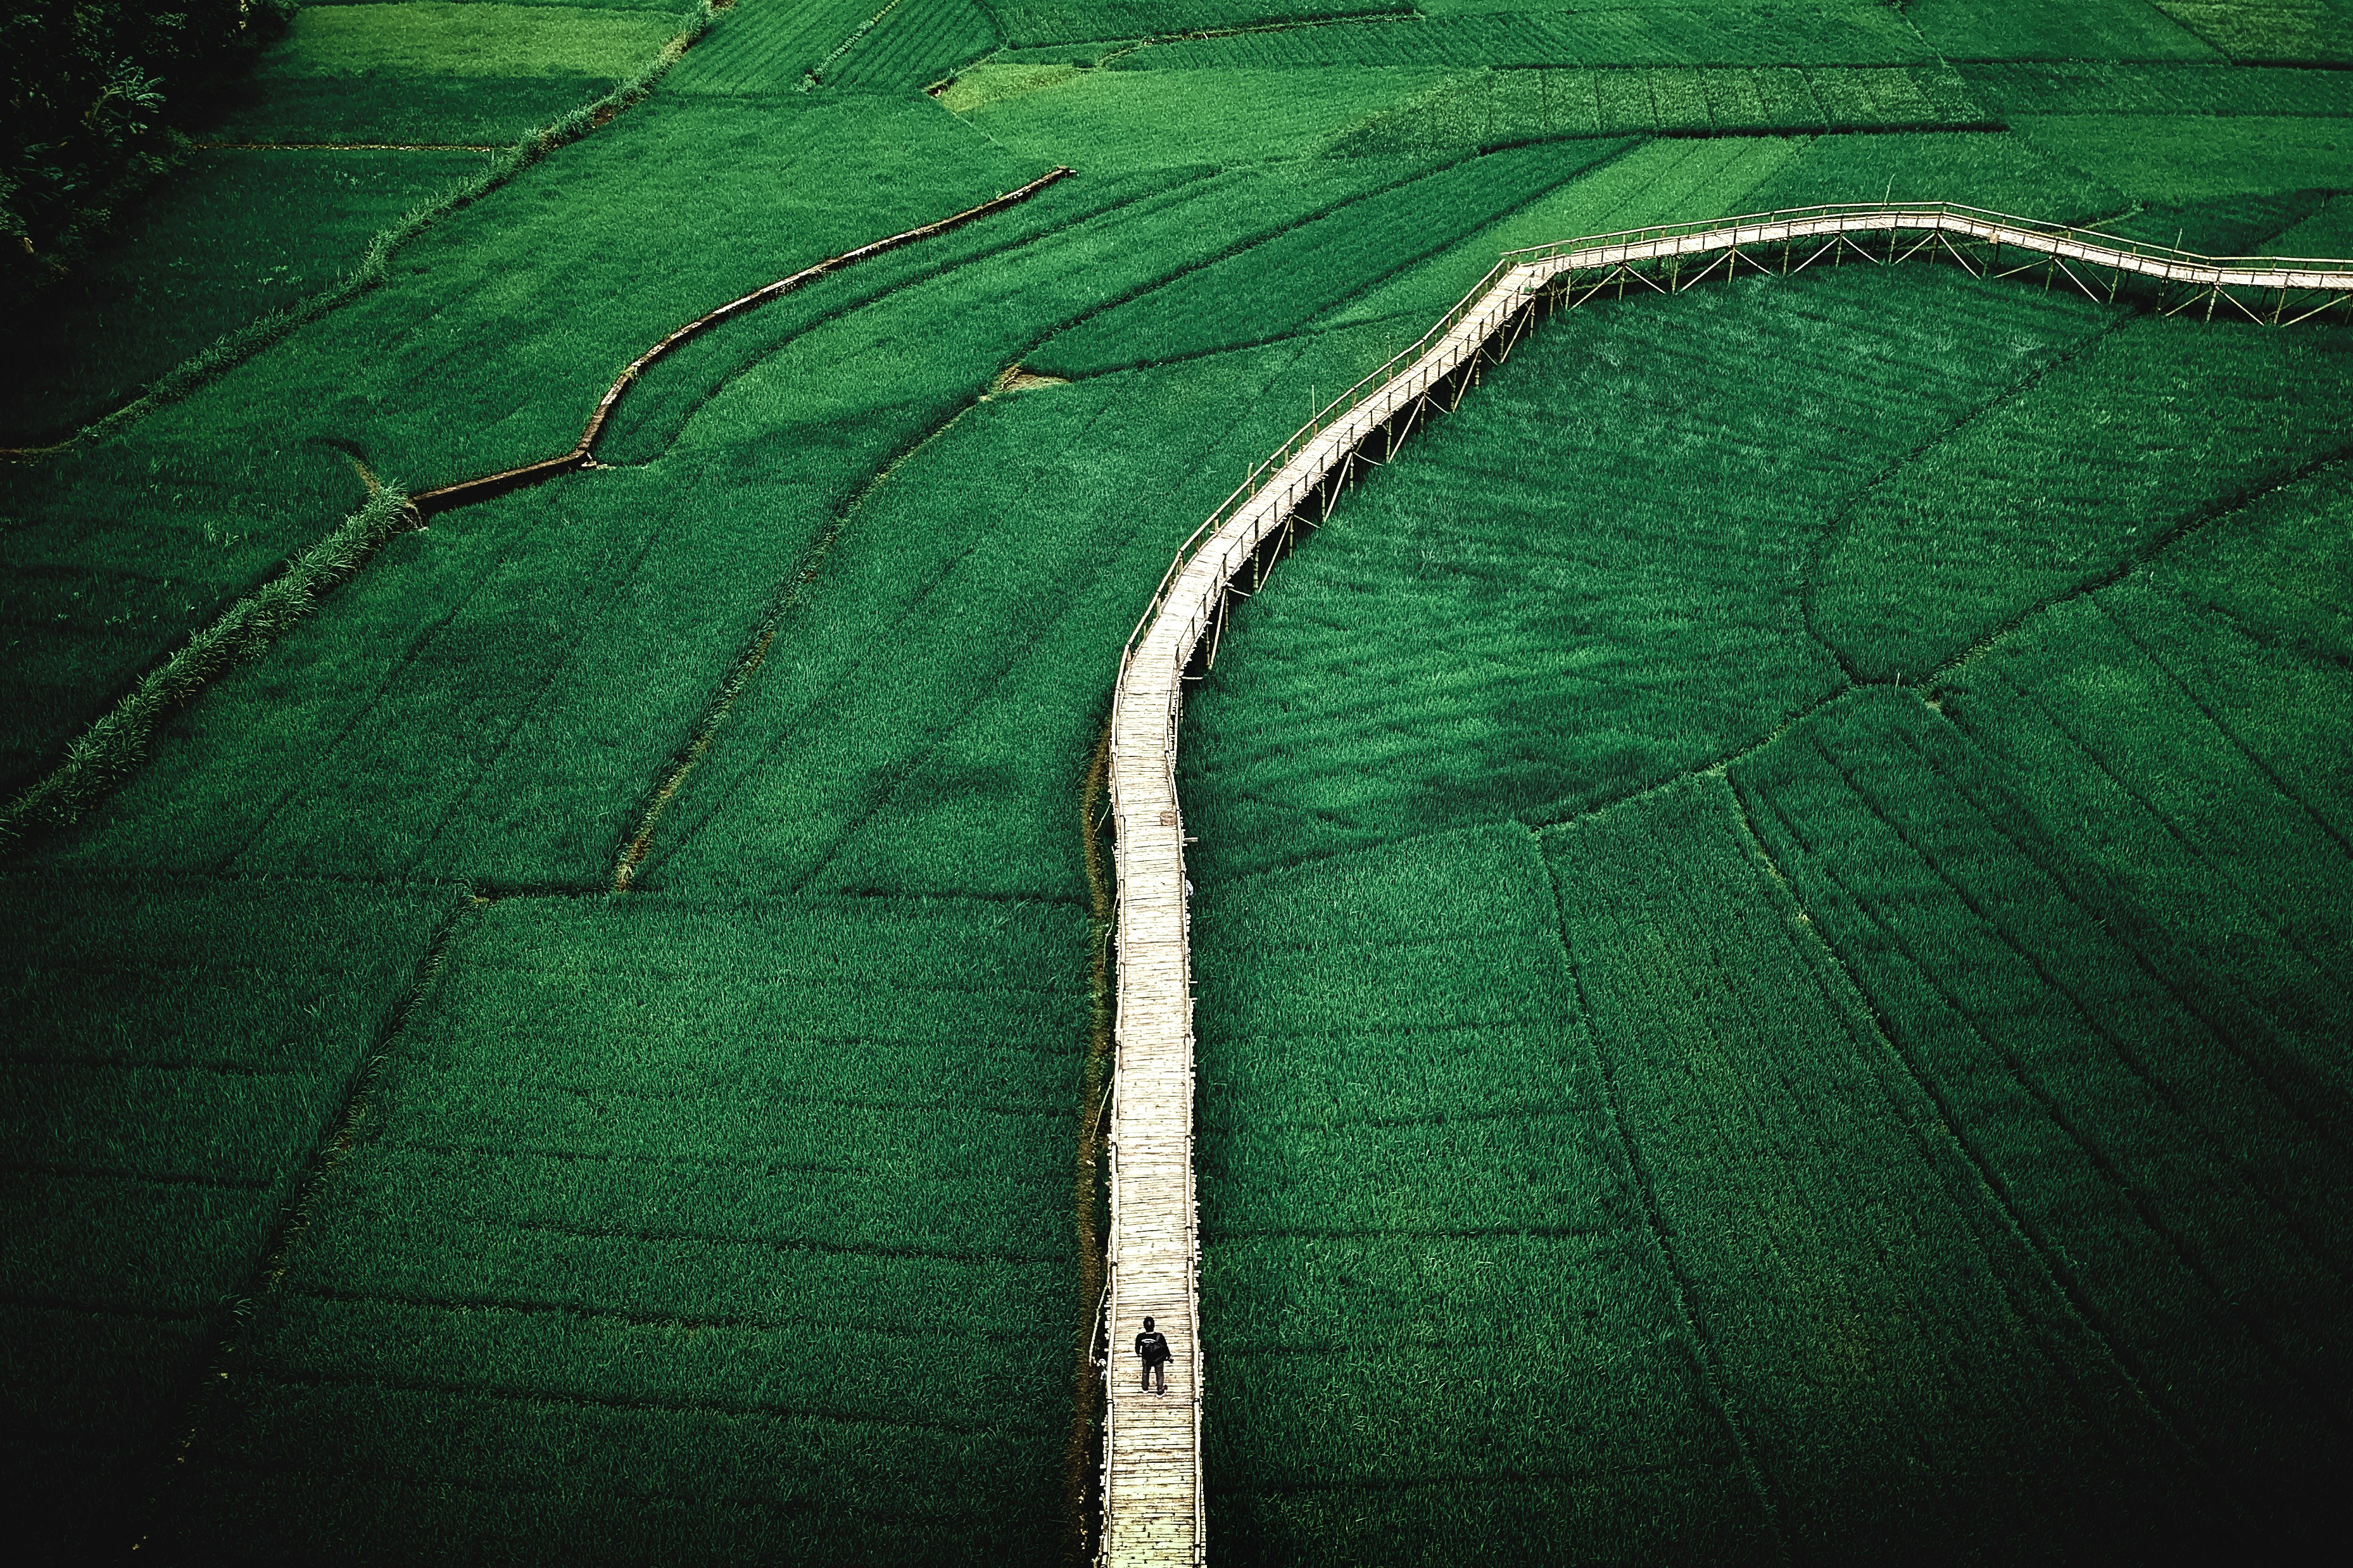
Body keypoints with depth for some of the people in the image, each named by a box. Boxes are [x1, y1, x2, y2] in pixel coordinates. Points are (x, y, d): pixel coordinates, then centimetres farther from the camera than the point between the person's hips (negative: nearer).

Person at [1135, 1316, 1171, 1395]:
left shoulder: (1140, 1337, -27)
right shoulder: (1159, 1336, -30)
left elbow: (1137, 1347, -5)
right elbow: (1165, 1347, -14)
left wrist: (1138, 1353, 19)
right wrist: (1169, 1356, 6)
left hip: (1146, 1358, 2)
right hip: (1159, 1358, -1)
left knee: (1146, 1373, 29)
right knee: (1160, 1374, 22)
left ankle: (1145, 1388, 47)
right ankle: (1160, 1390, 36)